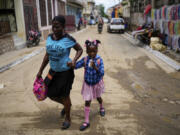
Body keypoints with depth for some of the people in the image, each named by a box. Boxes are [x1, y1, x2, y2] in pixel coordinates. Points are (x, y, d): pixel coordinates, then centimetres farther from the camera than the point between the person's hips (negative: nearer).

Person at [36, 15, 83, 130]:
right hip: (53, 71, 6)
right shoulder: (50, 38, -2)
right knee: (50, 94, 14)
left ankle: (68, 118, 33)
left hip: (66, 72, -6)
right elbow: (47, 55, 7)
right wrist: (40, 71, 9)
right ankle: (66, 105, 44)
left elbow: (80, 49, -3)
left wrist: (74, 60, -22)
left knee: (64, 96, 8)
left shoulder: (68, 39, -18)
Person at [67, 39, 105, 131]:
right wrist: (70, 64, -44)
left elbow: (102, 73, -27)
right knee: (87, 102, 4)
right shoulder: (85, 60, -17)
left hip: (97, 83, 0)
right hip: (87, 84, 1)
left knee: (98, 97, 26)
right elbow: (76, 65, -23)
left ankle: (101, 108, 59)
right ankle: (86, 121, 16)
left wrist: (95, 68, -44)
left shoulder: (99, 60, -23)